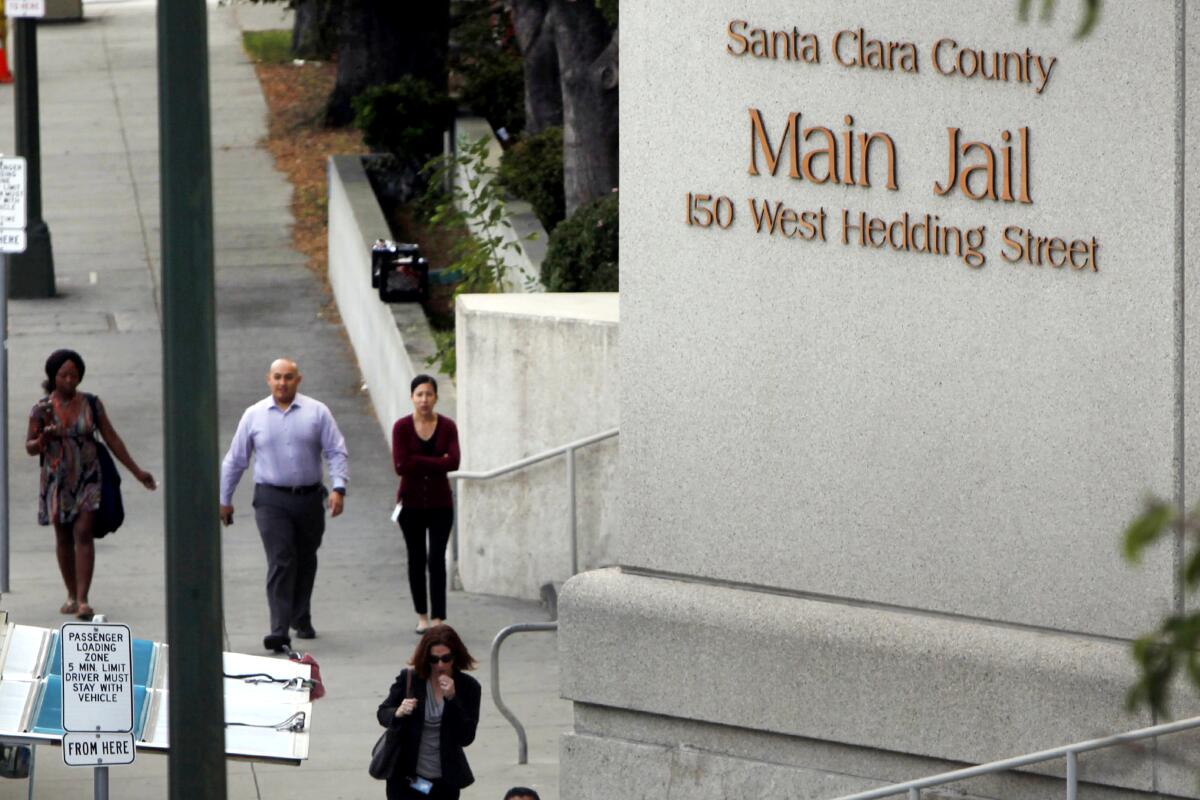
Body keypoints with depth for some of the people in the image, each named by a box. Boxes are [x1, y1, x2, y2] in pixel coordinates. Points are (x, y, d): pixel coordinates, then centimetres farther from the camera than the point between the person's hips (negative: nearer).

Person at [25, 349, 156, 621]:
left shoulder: (91, 404, -2)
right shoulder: (42, 409, -4)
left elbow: (112, 439, 4)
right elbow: (30, 448, 0)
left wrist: (137, 471, 4)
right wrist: (45, 437, -23)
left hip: (87, 478, -1)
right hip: (57, 481, 1)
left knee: (83, 535, -13)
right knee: (63, 538, 10)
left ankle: (83, 599, -18)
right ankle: (72, 595, 25)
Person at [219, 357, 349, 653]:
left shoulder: (317, 412, 1)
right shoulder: (254, 415, 3)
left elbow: (337, 452, -1)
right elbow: (235, 460, 10)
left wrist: (339, 487, -15)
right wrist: (224, 500, 11)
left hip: (309, 497, 2)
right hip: (272, 500, -2)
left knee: (305, 562, 15)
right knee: (280, 562, -13)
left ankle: (301, 620, 35)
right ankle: (280, 632, -19)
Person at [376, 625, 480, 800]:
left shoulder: (468, 687, -6)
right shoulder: (409, 679, -6)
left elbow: (466, 737, -10)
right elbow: (382, 713, 4)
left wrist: (452, 699, -22)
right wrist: (398, 713, -20)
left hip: (445, 782, 1)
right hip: (405, 778, -1)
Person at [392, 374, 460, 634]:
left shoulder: (447, 426, -1)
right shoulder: (402, 427, -4)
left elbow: (453, 462, -13)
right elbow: (401, 465, -14)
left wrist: (418, 463, -14)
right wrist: (436, 463, -13)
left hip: (440, 502, 0)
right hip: (412, 502, 0)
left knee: (437, 560, -5)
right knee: (416, 559, 8)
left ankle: (438, 619, -5)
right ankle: (422, 616, 20)